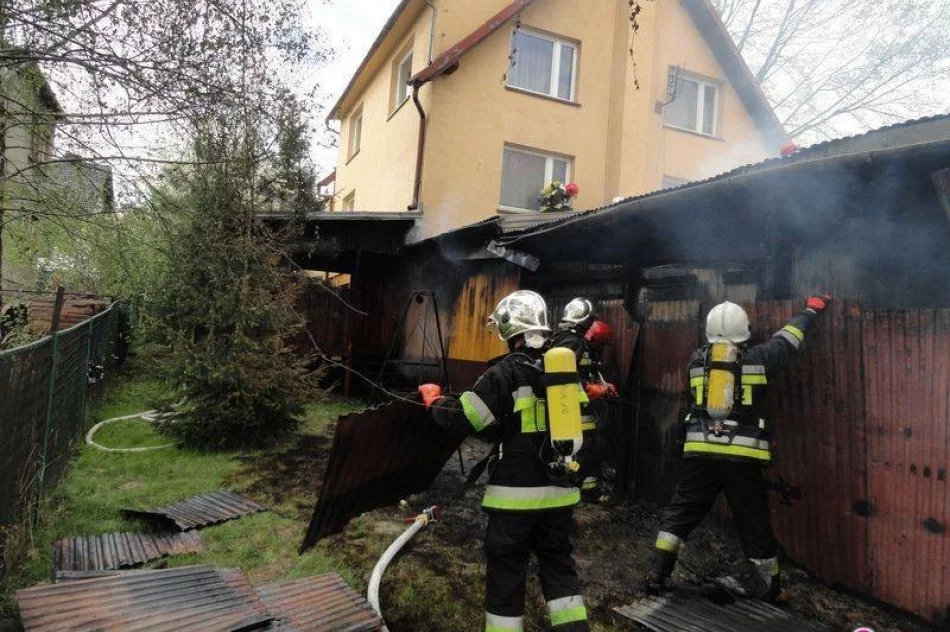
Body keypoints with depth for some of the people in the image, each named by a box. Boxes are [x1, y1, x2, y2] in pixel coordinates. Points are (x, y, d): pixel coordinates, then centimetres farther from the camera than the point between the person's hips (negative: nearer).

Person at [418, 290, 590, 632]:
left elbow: (463, 419, -11)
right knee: (558, 562, 19)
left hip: (517, 493, -6)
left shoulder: (507, 372, -13)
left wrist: (433, 399, 5)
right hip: (560, 490, 6)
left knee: (506, 569, 8)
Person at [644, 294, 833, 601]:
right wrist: (812, 310, 32)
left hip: (700, 452, 1)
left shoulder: (697, 360, 8)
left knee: (678, 514, 11)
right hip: (743, 456, -1)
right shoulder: (757, 358, 3)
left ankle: (656, 577, 10)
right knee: (755, 524, 13)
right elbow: (787, 340, 16)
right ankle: (770, 590, 27)